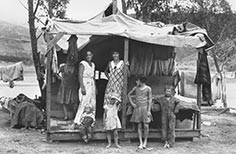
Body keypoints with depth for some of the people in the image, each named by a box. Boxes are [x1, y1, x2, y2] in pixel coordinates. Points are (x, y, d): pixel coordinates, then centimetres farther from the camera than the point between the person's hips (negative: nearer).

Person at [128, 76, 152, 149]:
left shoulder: (148, 88, -3)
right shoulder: (136, 88, 6)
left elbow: (150, 99, -3)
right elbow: (129, 94, 18)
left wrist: (149, 110, -9)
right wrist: (132, 103, 5)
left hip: (145, 108, -2)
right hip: (137, 108, 3)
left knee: (146, 126, -7)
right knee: (139, 126, 2)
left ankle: (145, 141, 15)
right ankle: (141, 143, 6)